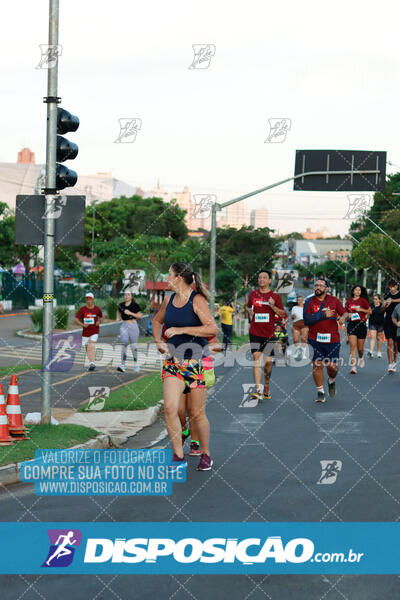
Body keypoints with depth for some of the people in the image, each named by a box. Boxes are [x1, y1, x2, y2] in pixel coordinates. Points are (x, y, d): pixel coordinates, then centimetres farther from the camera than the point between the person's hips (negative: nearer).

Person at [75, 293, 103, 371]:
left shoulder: (97, 309, 1)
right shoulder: (82, 309, -4)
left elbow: (101, 317, 18)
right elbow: (76, 319, -7)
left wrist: (99, 321, -5)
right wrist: (82, 324, -23)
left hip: (95, 331, -2)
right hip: (85, 331, 2)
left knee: (92, 346, -18)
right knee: (87, 347, 8)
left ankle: (92, 363, -24)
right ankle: (90, 363, 23)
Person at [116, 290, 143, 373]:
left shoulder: (135, 305, -3)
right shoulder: (121, 305, 7)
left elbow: (140, 316, -6)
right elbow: (118, 311, 29)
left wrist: (130, 313, -15)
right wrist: (118, 318, 11)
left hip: (133, 326, -2)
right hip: (124, 326, 2)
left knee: (133, 346, 5)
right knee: (124, 344, -12)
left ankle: (135, 363, 26)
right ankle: (122, 365, -16)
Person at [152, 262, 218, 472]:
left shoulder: (197, 300, -9)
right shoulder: (169, 300, 8)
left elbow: (213, 329, -20)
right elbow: (157, 321, 29)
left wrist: (181, 330, -20)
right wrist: (158, 342, 11)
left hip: (196, 362, -4)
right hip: (173, 361, 4)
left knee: (197, 414, 4)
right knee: (170, 407, -13)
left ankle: (205, 454, 24)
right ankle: (178, 457, -3)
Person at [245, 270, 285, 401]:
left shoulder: (275, 296, 2)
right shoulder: (253, 294, 7)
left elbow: (282, 314, 1)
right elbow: (248, 306, 25)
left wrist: (273, 307, -17)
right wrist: (249, 311, 2)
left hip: (269, 334, 0)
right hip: (255, 333, 0)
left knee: (268, 361, 6)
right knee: (256, 359, -13)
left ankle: (266, 386, 30)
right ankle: (258, 390, -19)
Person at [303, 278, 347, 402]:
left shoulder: (334, 300, 4)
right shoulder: (309, 301, 0)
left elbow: (344, 312, 10)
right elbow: (306, 320, -10)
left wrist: (343, 317, -15)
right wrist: (324, 315, -13)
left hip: (332, 339, 1)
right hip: (315, 339, 0)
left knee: (332, 366, -1)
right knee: (317, 365, -4)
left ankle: (331, 381, 33)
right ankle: (320, 392, 8)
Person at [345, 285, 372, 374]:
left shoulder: (363, 300, 2)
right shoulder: (348, 301, 8)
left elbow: (370, 311, 6)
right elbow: (345, 312, 19)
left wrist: (361, 309, -9)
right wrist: (348, 315, -3)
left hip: (361, 324, -1)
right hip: (351, 324, 1)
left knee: (360, 347, 5)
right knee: (353, 345, -13)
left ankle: (361, 358, 40)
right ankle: (353, 366, -16)